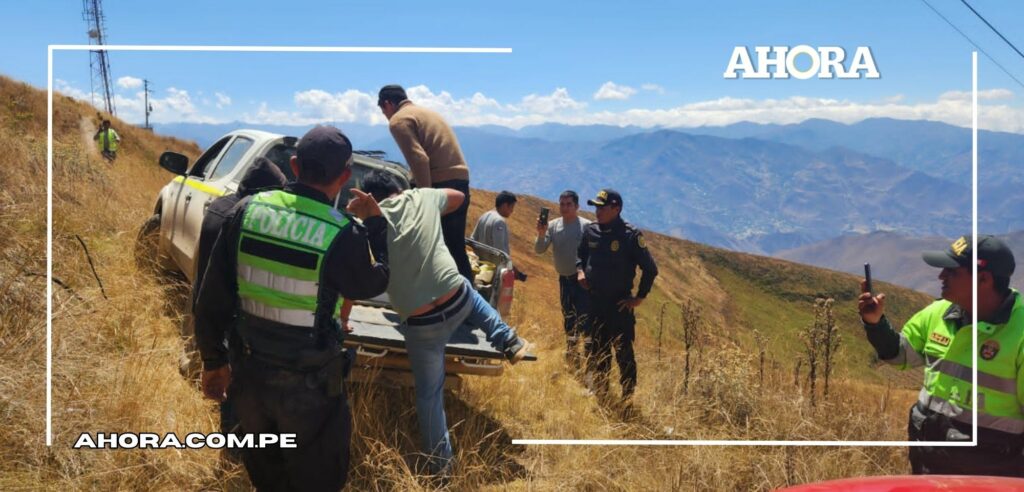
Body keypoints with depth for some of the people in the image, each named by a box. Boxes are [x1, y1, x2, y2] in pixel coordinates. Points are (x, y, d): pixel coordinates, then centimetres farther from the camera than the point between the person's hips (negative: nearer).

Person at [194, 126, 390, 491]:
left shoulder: (247, 211, -10)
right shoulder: (343, 235, -23)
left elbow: (211, 299, -4)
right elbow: (374, 283, -1)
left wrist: (213, 361, 9)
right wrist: (375, 223, 10)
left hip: (247, 372, 5)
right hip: (307, 385, -4)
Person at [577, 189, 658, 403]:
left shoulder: (630, 235, -14)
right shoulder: (590, 231, 3)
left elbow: (650, 269, -10)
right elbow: (580, 254, 22)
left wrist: (640, 297, -10)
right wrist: (580, 270, 2)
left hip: (620, 303, -6)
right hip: (595, 301, 6)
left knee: (624, 353, -1)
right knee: (597, 351, 15)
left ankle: (627, 399, 9)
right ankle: (600, 394, 30)